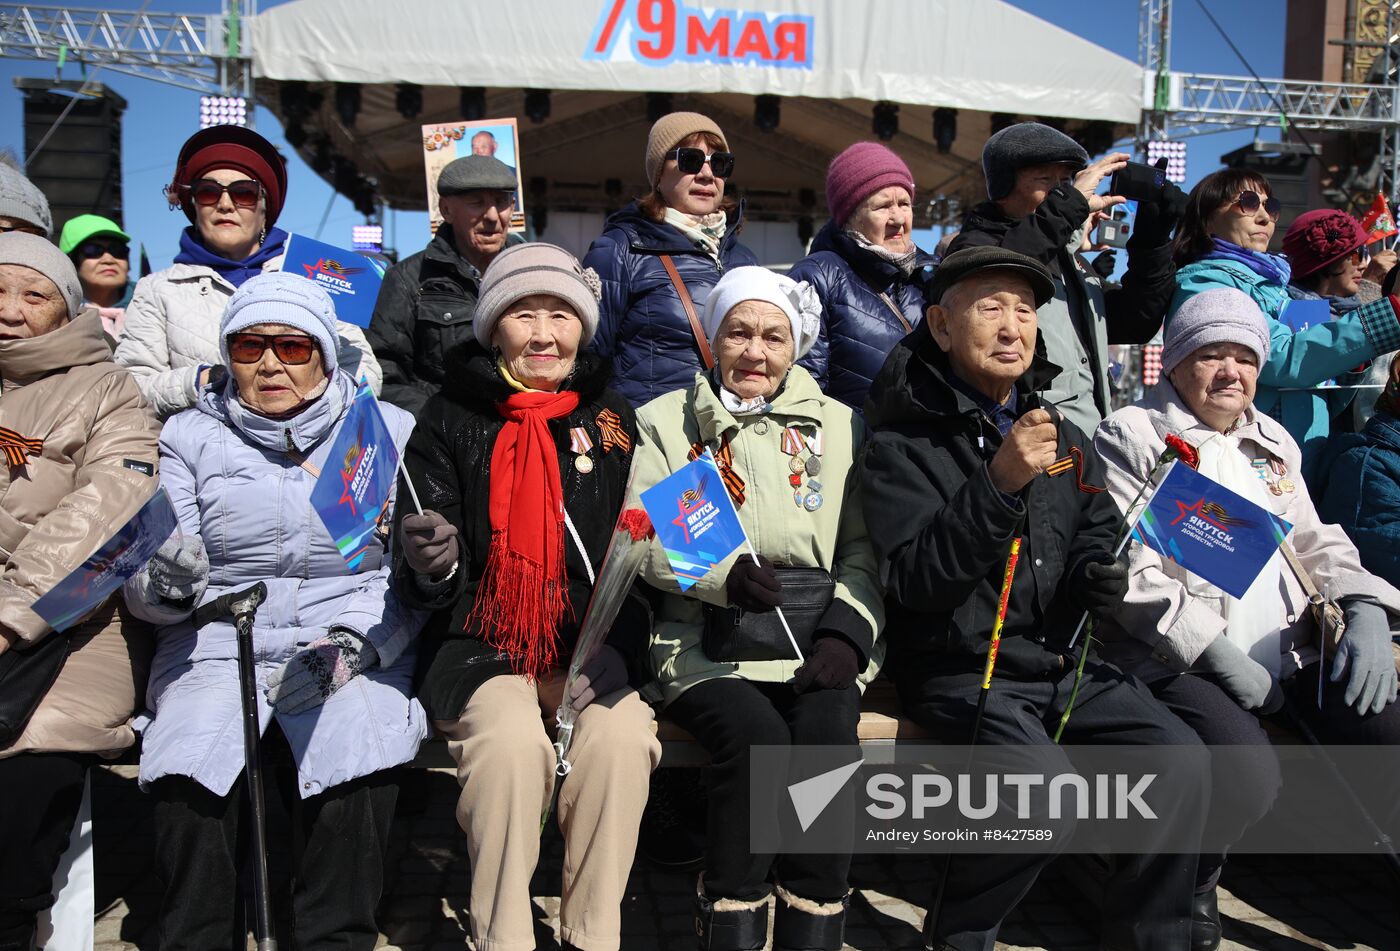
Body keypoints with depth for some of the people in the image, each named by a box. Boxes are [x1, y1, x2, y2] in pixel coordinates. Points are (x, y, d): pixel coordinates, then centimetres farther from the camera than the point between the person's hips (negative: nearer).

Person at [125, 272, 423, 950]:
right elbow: (145, 588, 7)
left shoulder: (388, 431, 10)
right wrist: (163, 584, -17)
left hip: (354, 650, -1)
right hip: (219, 645, 1)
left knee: (351, 785, -27)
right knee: (190, 791, -25)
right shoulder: (190, 436, 13)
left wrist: (359, 645, -13)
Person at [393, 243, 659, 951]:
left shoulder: (612, 417, 7)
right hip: (482, 648, -1)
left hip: (589, 652, 2)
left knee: (622, 735, -26)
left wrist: (616, 647, -11)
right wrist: (429, 565, -23)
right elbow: (426, 588, 1)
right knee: (511, 740, -29)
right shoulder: (450, 419, 3)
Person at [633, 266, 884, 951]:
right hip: (707, 641, -1)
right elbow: (644, 540, 0)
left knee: (828, 731, -28)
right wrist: (726, 575, -17)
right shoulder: (666, 419, 12)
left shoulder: (837, 424, 17)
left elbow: (863, 548, 9)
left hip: (818, 638, 2)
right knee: (756, 734, -29)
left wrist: (847, 631, -8)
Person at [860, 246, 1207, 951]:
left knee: (1181, 762, -13)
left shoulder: (1065, 439, 13)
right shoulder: (904, 444, -7)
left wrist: (1099, 575, -1)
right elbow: (912, 582, -18)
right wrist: (998, 484, -27)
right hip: (960, 671, -6)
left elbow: (1101, 536, 23)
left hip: (1064, 662, 6)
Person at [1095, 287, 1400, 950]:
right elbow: (1127, 572, -12)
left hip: (1292, 646, 7)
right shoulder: (1132, 435, -2)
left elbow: (1315, 542, 22)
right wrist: (1217, 653, -17)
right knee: (1249, 779, -28)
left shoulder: (1272, 441, 20)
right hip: (1179, 662, -6)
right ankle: (1191, 882, 2)